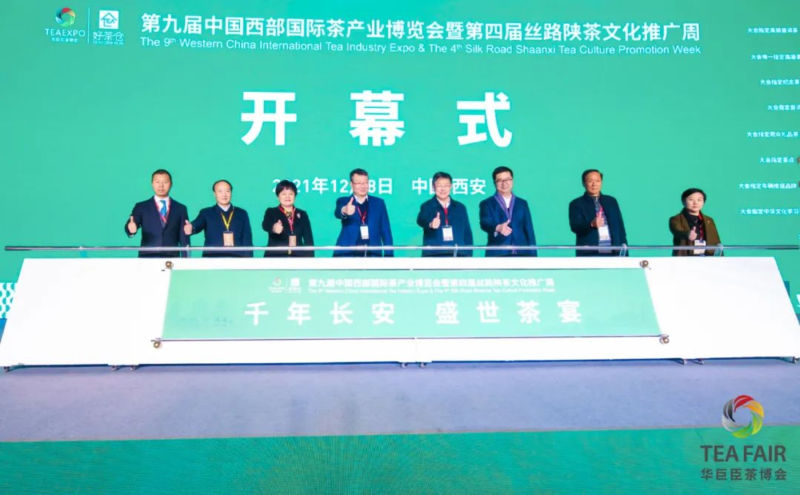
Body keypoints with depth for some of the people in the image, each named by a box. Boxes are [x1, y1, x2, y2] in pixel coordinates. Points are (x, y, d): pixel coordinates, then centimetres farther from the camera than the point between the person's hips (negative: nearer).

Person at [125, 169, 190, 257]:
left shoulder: (180, 209, 10)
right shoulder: (141, 207, 9)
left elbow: (184, 239, 8)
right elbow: (129, 226, -6)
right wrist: (131, 229, -30)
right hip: (148, 258, 0)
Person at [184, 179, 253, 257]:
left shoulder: (242, 214, 14)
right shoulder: (206, 213, 12)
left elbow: (247, 239, 10)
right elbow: (197, 225, -6)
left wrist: (247, 261, -1)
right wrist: (191, 228, -30)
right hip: (212, 260, -1)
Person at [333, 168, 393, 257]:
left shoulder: (379, 203, 12)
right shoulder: (343, 201, 7)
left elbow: (386, 231, 10)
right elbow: (337, 213, -17)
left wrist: (389, 254, 2)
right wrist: (344, 211, -42)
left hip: (373, 253, 2)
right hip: (348, 254, -1)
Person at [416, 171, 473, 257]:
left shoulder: (460, 208, 14)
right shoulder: (427, 207, 4)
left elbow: (467, 234, 15)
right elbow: (421, 220, -18)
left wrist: (468, 255, 5)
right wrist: (430, 224, -41)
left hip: (458, 255, 3)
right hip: (434, 255, -3)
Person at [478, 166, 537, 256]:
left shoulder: (522, 204, 16)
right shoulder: (486, 204, 7)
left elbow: (529, 230, 14)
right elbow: (485, 223, -11)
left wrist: (532, 255, 6)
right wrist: (498, 228, -34)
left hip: (521, 254, 3)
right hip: (497, 255, -3)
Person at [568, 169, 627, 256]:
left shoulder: (611, 201, 16)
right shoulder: (576, 204, 4)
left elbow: (620, 228, 16)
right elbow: (575, 226, -11)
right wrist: (592, 224, -31)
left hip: (612, 253, 4)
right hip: (588, 255, -3)